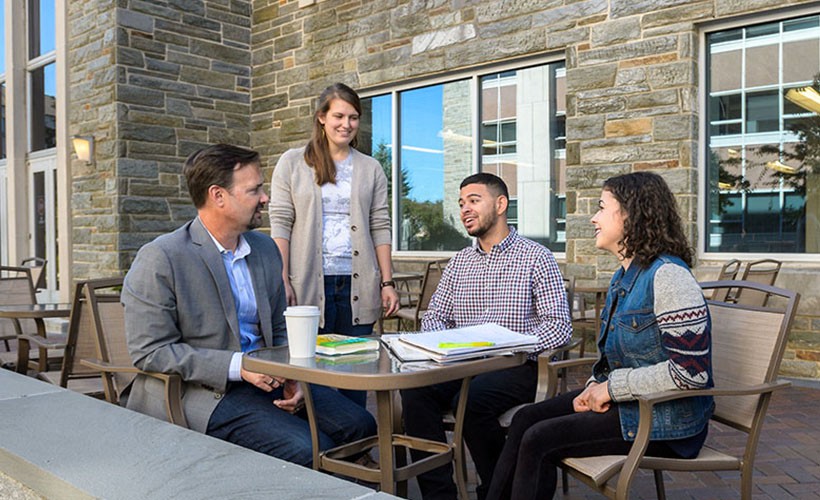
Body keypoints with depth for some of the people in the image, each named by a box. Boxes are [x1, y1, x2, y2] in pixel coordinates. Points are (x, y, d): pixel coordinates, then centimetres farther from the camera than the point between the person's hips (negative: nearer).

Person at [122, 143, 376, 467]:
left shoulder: (265, 249, 11)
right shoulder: (160, 259, -10)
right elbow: (149, 352, -13)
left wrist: (289, 375, -2)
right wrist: (238, 366, -20)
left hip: (265, 381, 7)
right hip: (203, 393, -6)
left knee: (360, 426, -9)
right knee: (308, 450, -26)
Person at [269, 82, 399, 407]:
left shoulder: (370, 169, 13)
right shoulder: (292, 163, 7)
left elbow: (380, 228, 9)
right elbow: (280, 224, 1)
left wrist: (388, 283, 2)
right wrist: (282, 280, -8)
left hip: (357, 283, 2)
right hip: (309, 283, -2)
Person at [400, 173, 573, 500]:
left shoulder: (536, 258, 1)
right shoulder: (459, 262, 18)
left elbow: (559, 325, -7)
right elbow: (434, 317, 17)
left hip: (516, 367, -4)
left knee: (472, 399, -33)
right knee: (415, 390, -24)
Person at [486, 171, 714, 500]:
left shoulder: (668, 275, -20)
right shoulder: (623, 277, 11)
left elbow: (690, 372, -25)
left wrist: (611, 387, -19)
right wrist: (595, 387, 0)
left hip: (664, 419, -9)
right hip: (621, 399, 9)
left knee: (538, 441, -17)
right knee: (525, 419, -2)